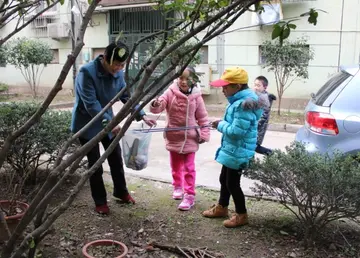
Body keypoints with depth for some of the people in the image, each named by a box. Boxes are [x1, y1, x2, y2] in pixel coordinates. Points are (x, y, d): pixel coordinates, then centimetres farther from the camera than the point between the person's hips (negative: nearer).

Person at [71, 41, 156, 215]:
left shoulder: (118, 73, -6)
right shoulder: (87, 72, -27)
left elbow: (126, 96, 0)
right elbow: (90, 103, -31)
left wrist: (142, 116, -11)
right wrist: (108, 122, -40)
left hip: (108, 122, 6)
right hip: (87, 124, -6)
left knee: (116, 158, 14)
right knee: (95, 163, 1)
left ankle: (121, 192, 34)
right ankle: (100, 201, 18)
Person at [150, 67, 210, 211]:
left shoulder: (196, 96, -7)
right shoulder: (171, 92, -9)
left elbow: (202, 117, 0)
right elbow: (159, 106, -17)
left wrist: (204, 134, -4)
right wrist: (156, 105, -40)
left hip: (190, 137, -1)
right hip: (173, 136, 2)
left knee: (189, 168, 4)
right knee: (175, 166, 18)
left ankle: (189, 195, 10)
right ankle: (178, 187, 39)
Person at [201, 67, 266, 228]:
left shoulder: (244, 104, -26)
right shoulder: (240, 101, 7)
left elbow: (236, 131, -29)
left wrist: (220, 124, -15)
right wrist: (223, 124, 3)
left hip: (238, 152, -10)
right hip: (232, 150, 10)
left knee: (232, 183, 3)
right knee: (224, 179, 22)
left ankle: (241, 215, 20)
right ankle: (221, 208, 39)